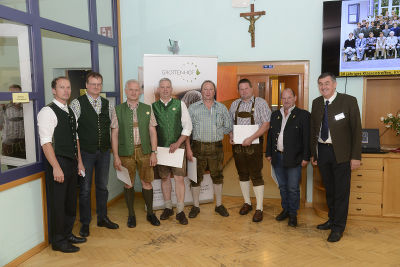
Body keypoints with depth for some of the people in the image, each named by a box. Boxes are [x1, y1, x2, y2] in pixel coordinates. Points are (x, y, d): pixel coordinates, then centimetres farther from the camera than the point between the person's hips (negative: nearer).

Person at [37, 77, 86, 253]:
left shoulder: (70, 112, 14)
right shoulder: (48, 112, -11)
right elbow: (46, 142, -18)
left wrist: (79, 162, 16)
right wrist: (56, 167, -22)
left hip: (72, 163, 8)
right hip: (57, 163, -8)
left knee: (71, 201, 16)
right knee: (57, 203, 2)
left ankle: (67, 234, 32)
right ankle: (58, 241, 16)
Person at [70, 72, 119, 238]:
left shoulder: (107, 104, 7)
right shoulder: (77, 103, -6)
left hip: (104, 151, 4)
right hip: (85, 152, -4)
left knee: (102, 186, 14)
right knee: (85, 189, 4)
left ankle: (102, 218, 29)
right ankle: (85, 223, 18)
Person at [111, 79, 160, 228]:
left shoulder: (147, 109, 5)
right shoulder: (118, 110, 1)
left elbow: (152, 132, 5)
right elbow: (114, 134, -1)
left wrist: (153, 153, -2)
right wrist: (116, 157, -6)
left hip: (144, 151, 1)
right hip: (126, 152, -1)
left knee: (147, 182, 6)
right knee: (128, 184, 8)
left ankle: (150, 213, 23)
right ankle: (131, 214, 23)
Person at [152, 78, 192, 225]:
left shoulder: (180, 104, 3)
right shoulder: (153, 107, 5)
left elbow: (187, 126, 1)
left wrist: (177, 143, -9)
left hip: (177, 147, -1)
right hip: (160, 147, 1)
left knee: (179, 178, -3)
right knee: (164, 178, 10)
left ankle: (180, 211, 6)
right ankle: (168, 207, 24)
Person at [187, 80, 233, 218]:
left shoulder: (221, 108, 7)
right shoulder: (193, 107, 2)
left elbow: (229, 127, 11)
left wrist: (216, 132, 0)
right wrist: (188, 148, -8)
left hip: (216, 147, 2)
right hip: (198, 146, -1)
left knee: (217, 176, 10)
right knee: (196, 177, 4)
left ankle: (219, 205, 24)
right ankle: (195, 206, 18)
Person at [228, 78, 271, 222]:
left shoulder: (260, 103, -3)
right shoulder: (235, 104, 12)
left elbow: (266, 124, -10)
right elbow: (230, 123, 19)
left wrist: (251, 138, -19)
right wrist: (231, 136, 0)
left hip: (254, 144, -5)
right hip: (237, 144, 5)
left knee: (256, 176, -4)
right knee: (242, 174, 12)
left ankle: (259, 208, 6)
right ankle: (247, 203, 28)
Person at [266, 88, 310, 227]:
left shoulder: (303, 115, -5)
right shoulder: (275, 115, 11)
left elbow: (307, 137, -7)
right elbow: (270, 135, 15)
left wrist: (306, 157, -10)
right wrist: (269, 153, 11)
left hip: (293, 158, -5)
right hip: (277, 157, 5)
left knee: (293, 188, 2)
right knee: (282, 187, 16)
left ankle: (293, 214, 18)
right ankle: (285, 209, 31)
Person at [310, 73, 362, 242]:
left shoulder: (349, 101, -8)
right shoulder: (316, 103, 6)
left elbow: (356, 130, -8)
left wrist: (356, 156, -12)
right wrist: (313, 153, 9)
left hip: (340, 153, -4)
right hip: (322, 151, 5)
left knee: (341, 191, 4)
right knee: (329, 189, 17)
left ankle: (338, 227, 17)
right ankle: (332, 219, 34)